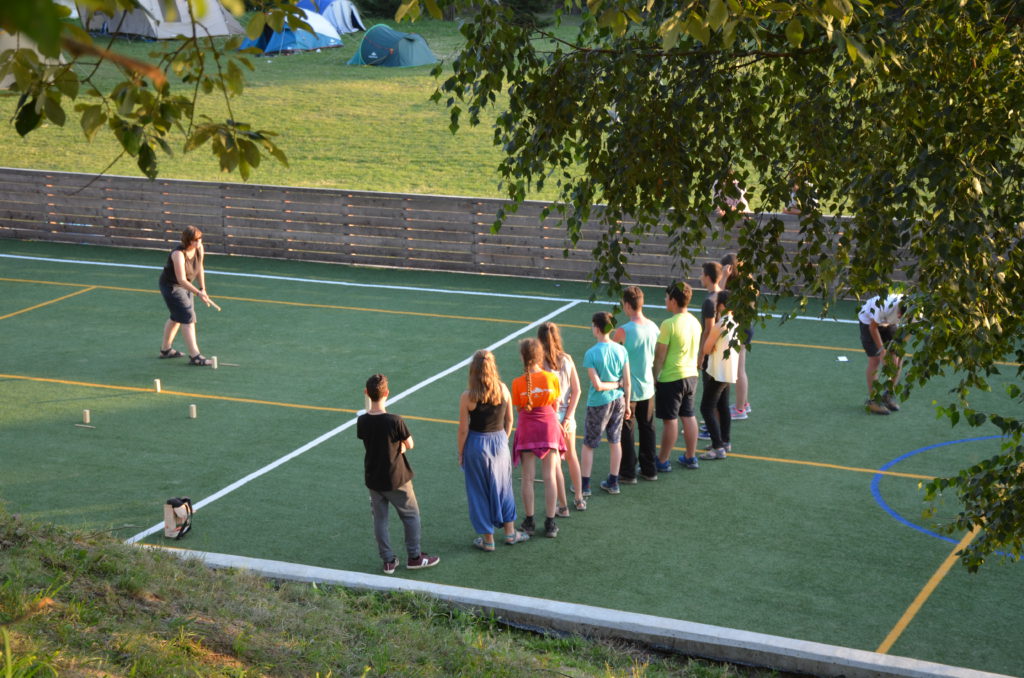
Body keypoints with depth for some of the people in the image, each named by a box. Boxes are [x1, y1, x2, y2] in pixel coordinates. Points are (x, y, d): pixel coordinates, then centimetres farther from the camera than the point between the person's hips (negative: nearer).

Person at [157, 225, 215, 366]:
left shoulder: (199, 249, -10)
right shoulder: (178, 254, -33)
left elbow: (200, 269, 7)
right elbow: (181, 280, -35)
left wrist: (203, 289, 6)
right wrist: (198, 293, -40)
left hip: (184, 285, 9)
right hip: (171, 286, -9)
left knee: (176, 317, 22)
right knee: (188, 317, -15)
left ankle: (165, 349, 40)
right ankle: (194, 356, -17)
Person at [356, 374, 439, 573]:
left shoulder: (362, 421, -11)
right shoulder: (395, 421, -24)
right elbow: (409, 445, -11)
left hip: (373, 479, 4)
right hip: (396, 479, -4)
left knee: (380, 519, 16)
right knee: (411, 515, 15)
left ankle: (388, 561, 22)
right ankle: (414, 557, 23)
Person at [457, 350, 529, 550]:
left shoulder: (468, 397, -18)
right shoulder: (503, 390, -8)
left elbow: (463, 429, -12)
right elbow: (509, 420, 3)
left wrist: (460, 453, 0)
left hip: (476, 444, -3)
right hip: (499, 441, 3)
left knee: (479, 491, 11)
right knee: (503, 487, 20)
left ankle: (488, 538, 19)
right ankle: (510, 532, 30)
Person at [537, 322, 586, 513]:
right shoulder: (567, 359, -4)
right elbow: (576, 391, -4)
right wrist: (568, 417, -4)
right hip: (567, 414, 4)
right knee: (571, 456, 23)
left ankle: (563, 506, 15)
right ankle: (579, 499, 33)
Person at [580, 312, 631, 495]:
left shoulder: (591, 353, -18)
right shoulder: (621, 350, -6)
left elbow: (597, 385, -21)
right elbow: (627, 383, -2)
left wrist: (615, 384, -4)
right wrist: (626, 405, 9)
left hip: (598, 403, -4)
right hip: (618, 400, 4)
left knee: (588, 444, 11)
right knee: (615, 441, 16)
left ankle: (585, 484, 16)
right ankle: (613, 482, 24)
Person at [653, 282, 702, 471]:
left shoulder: (669, 324, -19)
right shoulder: (695, 322, 4)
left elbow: (660, 355, -16)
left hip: (671, 378, -7)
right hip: (691, 375, 7)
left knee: (670, 420, 1)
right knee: (689, 416, 16)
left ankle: (663, 461, 12)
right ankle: (691, 457, 24)